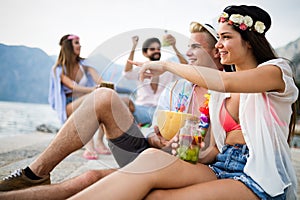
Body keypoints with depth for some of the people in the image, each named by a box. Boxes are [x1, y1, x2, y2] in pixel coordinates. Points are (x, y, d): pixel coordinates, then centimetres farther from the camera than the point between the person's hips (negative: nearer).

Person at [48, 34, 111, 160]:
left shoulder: (84, 65, 5)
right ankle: (89, 146, -40)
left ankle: (99, 142, -20)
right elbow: (72, 87, -23)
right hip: (68, 108, -4)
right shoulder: (59, 69, -6)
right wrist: (93, 90, -40)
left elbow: (100, 80, -13)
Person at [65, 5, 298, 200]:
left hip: (260, 178, -5)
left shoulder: (275, 71, 0)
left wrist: (167, 65, -13)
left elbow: (224, 81, -22)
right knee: (152, 157, -28)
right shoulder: (221, 90, 19)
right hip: (221, 170, 5)